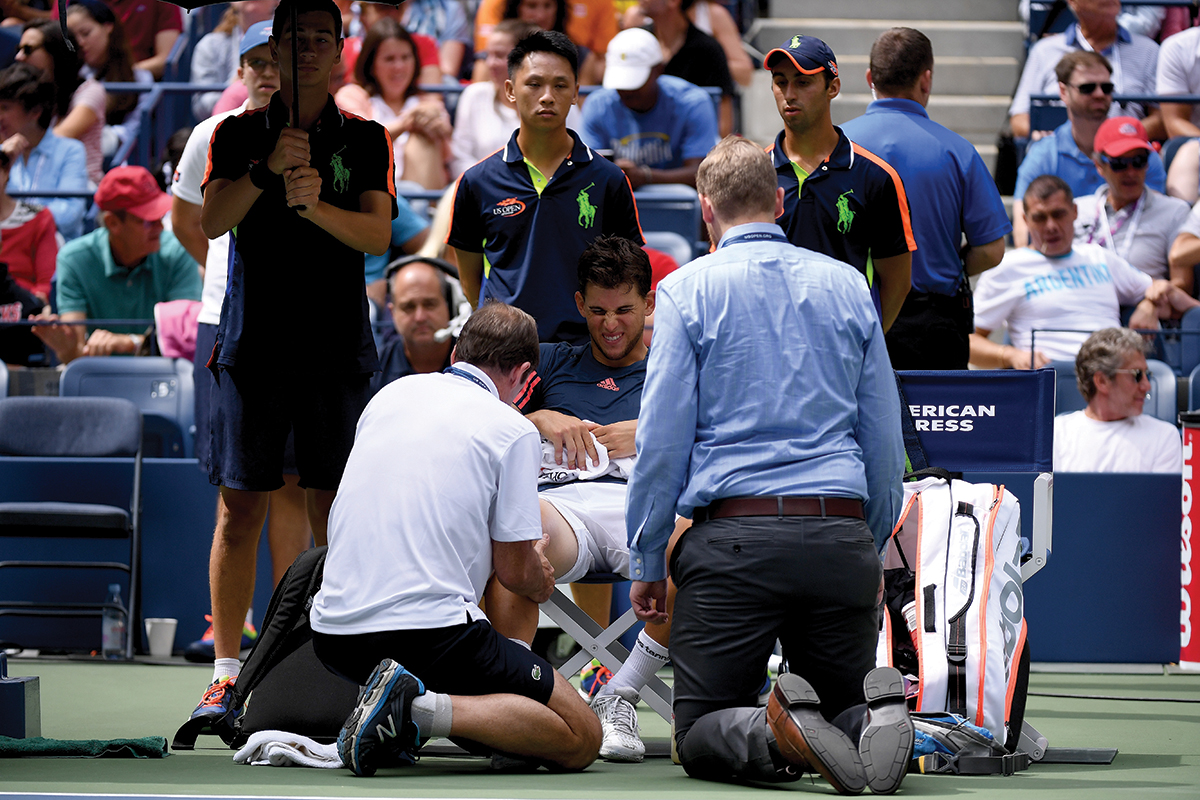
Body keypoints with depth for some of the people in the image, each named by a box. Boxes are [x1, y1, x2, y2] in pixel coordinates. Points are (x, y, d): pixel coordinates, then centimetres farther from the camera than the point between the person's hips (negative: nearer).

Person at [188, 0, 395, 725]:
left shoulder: (366, 140, 8)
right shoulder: (238, 134, 9)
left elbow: (377, 234, -5)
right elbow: (211, 220, -6)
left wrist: (314, 204, -22)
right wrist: (267, 170, -21)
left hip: (337, 346, 0)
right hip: (253, 340, 0)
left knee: (336, 510, -1)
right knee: (241, 508, -2)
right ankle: (226, 672, 2)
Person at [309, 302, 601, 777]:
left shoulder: (390, 394, 14)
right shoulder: (512, 430, -3)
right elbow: (514, 572, 0)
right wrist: (541, 583, 25)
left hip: (333, 634, 7)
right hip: (430, 629, -7)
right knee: (581, 737, 2)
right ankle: (423, 709, -18)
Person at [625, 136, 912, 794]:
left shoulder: (687, 290, 1)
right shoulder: (846, 285, 12)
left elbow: (661, 439, -2)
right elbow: (884, 437, 15)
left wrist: (646, 564, 5)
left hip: (734, 535, -3)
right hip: (840, 534, 3)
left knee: (702, 735, 5)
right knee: (844, 709, 14)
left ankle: (776, 736, -28)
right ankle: (876, 716, -22)